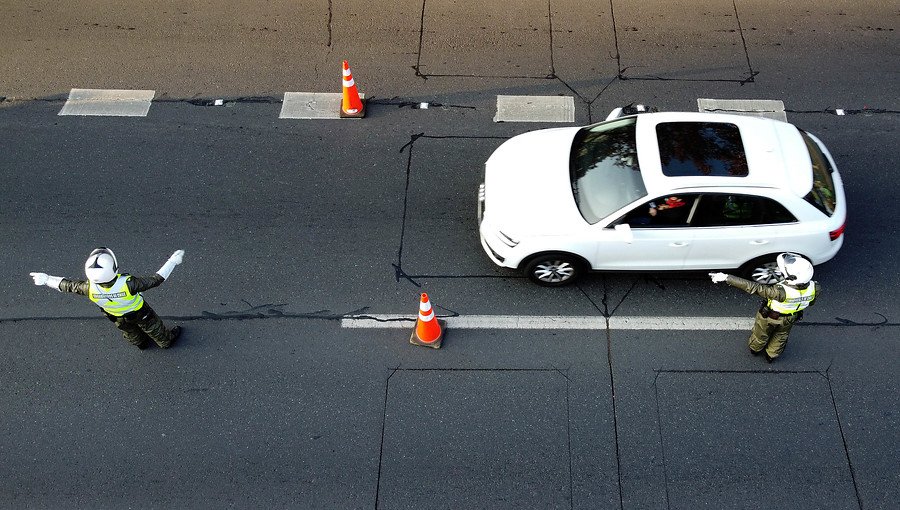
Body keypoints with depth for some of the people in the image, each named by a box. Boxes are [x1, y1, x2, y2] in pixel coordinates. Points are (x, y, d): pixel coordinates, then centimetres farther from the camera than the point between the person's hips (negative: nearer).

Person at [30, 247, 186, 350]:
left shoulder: (90, 288, -38)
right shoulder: (127, 284, -48)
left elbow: (67, 286, -18)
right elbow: (156, 279, -36)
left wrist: (46, 280, -1)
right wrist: (172, 261, -27)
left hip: (118, 318, 3)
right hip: (139, 314, -3)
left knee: (132, 334, 36)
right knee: (153, 327, 30)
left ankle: (142, 343, 66)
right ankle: (167, 340, 59)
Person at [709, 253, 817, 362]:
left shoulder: (781, 292, -48)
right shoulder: (813, 288, -31)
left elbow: (752, 287, -45)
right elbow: (811, 302, -7)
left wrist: (726, 278, -42)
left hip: (769, 317, -4)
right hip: (789, 320, 4)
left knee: (761, 335, 30)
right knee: (780, 337, 34)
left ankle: (755, 349, 59)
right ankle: (771, 355, 59)